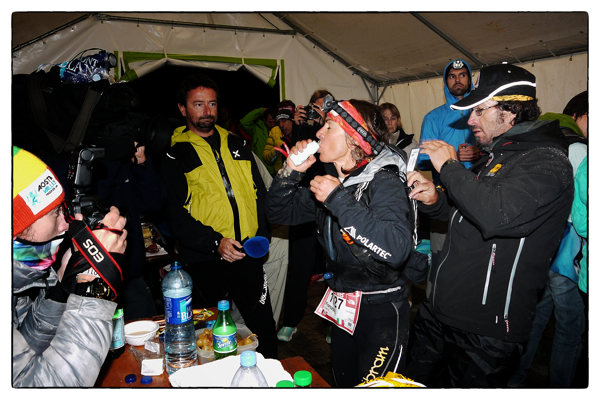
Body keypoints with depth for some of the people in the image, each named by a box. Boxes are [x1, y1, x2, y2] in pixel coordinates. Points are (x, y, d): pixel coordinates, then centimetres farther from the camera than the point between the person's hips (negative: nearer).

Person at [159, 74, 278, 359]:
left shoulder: (237, 145, 12)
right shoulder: (175, 156, 0)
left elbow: (260, 193, 13)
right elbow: (176, 215, -8)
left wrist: (262, 236, -1)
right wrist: (215, 242, -20)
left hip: (248, 255, 3)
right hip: (204, 261, -3)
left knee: (264, 328, 12)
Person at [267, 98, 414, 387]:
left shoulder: (383, 181, -19)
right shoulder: (329, 181, 1)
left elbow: (397, 249, -35)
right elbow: (280, 212, 9)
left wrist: (339, 200, -33)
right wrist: (291, 171, -8)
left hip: (381, 311, -7)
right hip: (341, 306, 7)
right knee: (344, 384, 24)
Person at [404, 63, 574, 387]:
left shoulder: (546, 161, -16)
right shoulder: (496, 155, 13)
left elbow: (496, 214, -35)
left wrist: (449, 167, -20)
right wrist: (434, 199, 1)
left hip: (486, 327, -8)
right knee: (412, 377, 20)